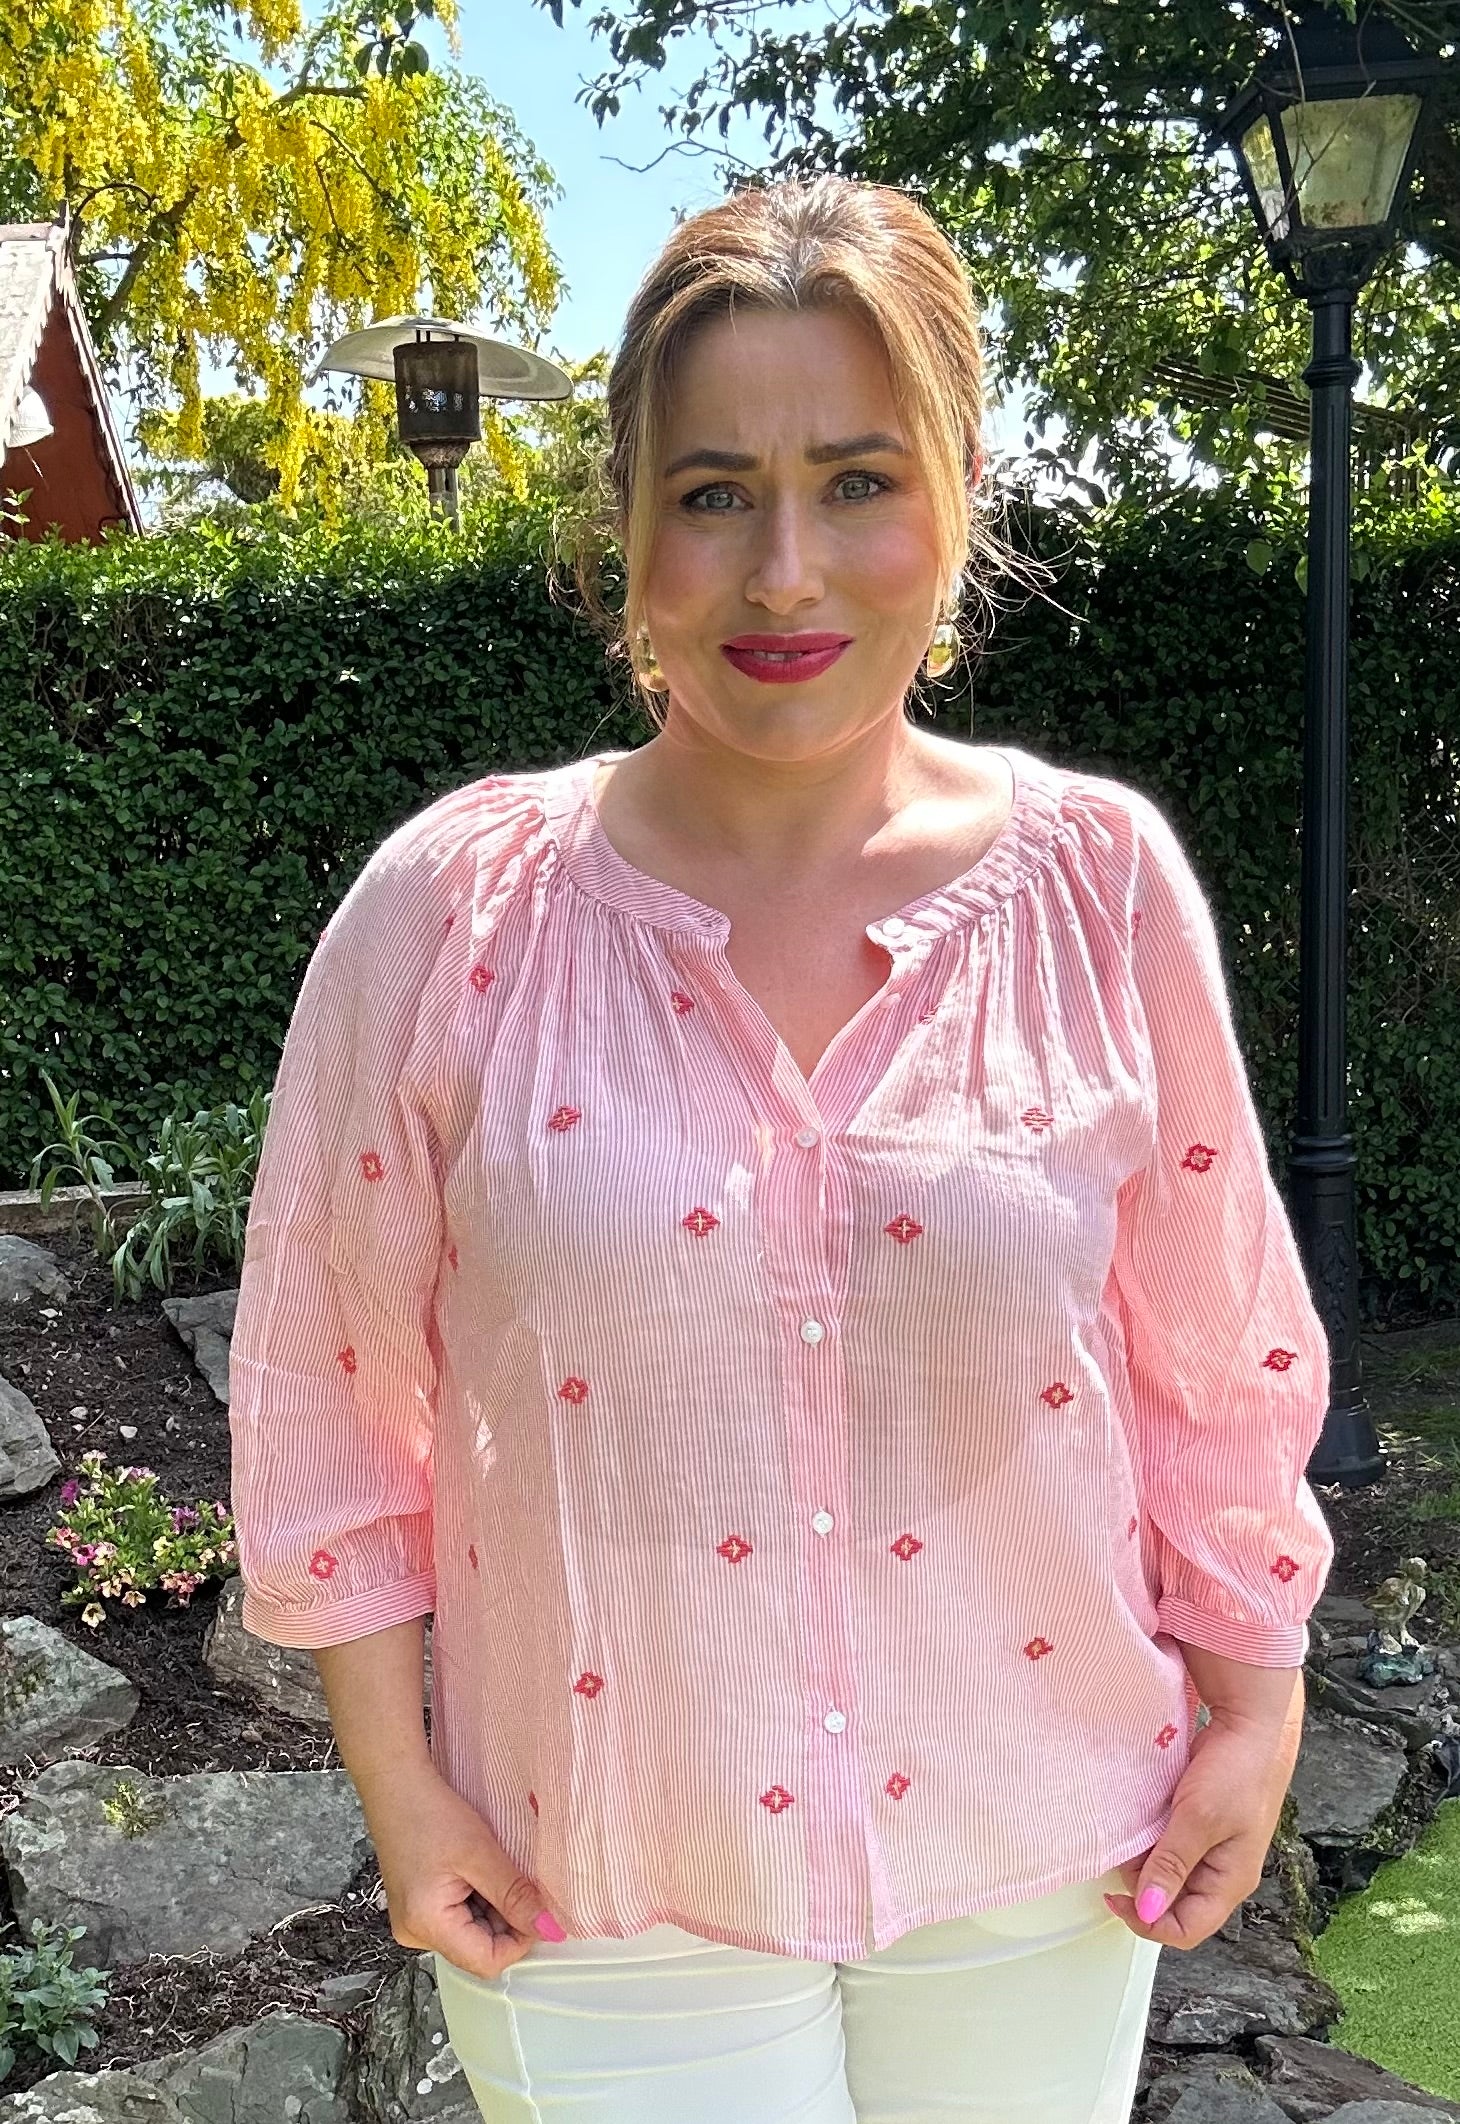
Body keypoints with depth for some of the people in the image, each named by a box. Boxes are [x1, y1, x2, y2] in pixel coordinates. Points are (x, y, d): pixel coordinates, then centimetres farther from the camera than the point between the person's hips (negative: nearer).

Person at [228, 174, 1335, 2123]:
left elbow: (1223, 1355, 0)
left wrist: (1256, 1711, 5)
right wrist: (399, 1779, -1)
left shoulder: (1101, 886, -8)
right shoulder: (455, 911, -12)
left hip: (1035, 1873, 2)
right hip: (603, 1890, -1)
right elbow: (330, 1384, -4)